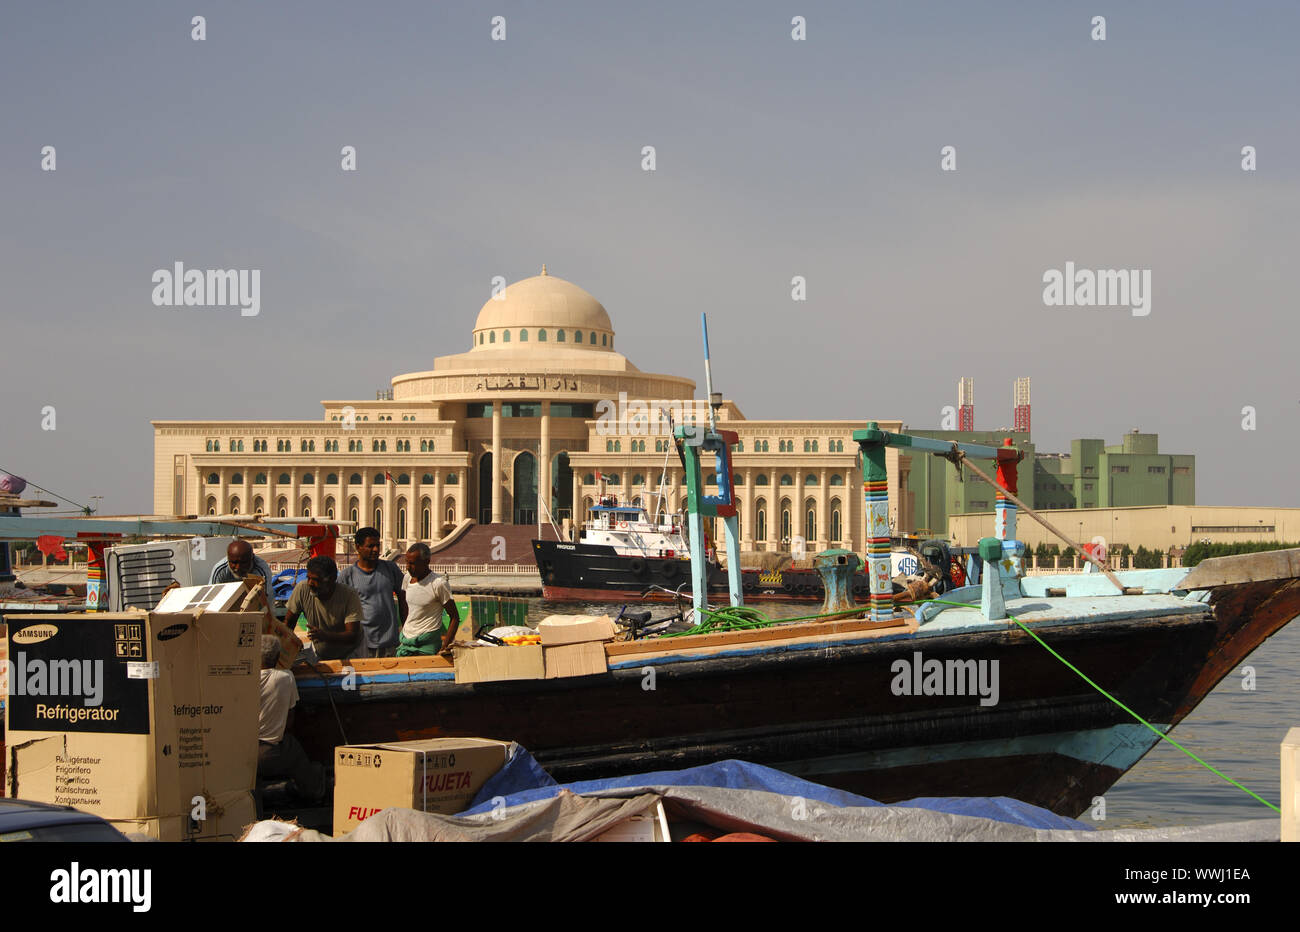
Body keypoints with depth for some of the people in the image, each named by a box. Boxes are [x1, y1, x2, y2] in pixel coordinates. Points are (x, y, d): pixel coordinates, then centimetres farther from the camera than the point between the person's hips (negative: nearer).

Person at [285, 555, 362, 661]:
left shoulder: (349, 597, -21)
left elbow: (353, 636, -27)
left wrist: (325, 636, -44)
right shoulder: (302, 589, -13)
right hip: (319, 657, 3)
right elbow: (288, 622, -2)